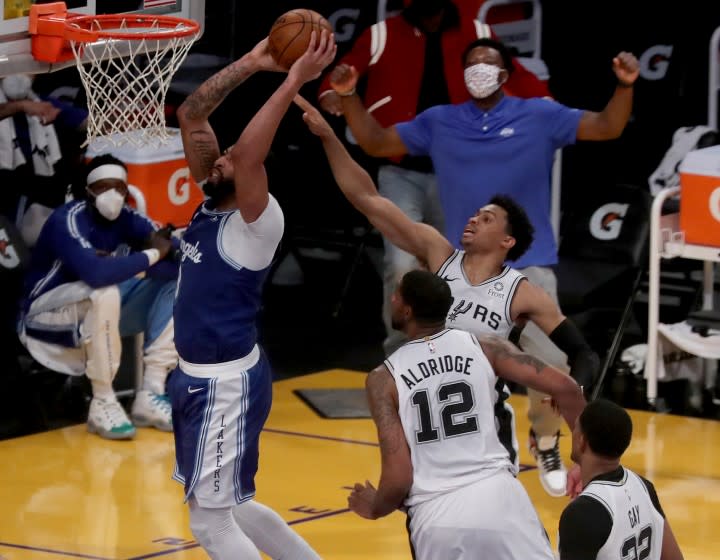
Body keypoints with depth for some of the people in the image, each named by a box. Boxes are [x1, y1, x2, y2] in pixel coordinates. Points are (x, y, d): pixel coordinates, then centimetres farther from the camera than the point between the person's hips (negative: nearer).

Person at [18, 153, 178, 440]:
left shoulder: (126, 218, -4)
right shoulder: (69, 220, -24)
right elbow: (96, 273, -43)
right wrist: (152, 255, -30)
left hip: (99, 316, 7)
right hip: (47, 317, -7)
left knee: (178, 285, -5)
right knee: (104, 293, -37)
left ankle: (150, 394, -10)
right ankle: (102, 404, -24)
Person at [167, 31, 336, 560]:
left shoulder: (257, 220, -17)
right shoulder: (210, 204, 5)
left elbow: (249, 154, -36)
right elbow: (190, 116, 7)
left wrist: (294, 81, -33)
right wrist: (251, 64, 1)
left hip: (228, 383, -9)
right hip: (197, 377, 9)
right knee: (223, 505, 21)